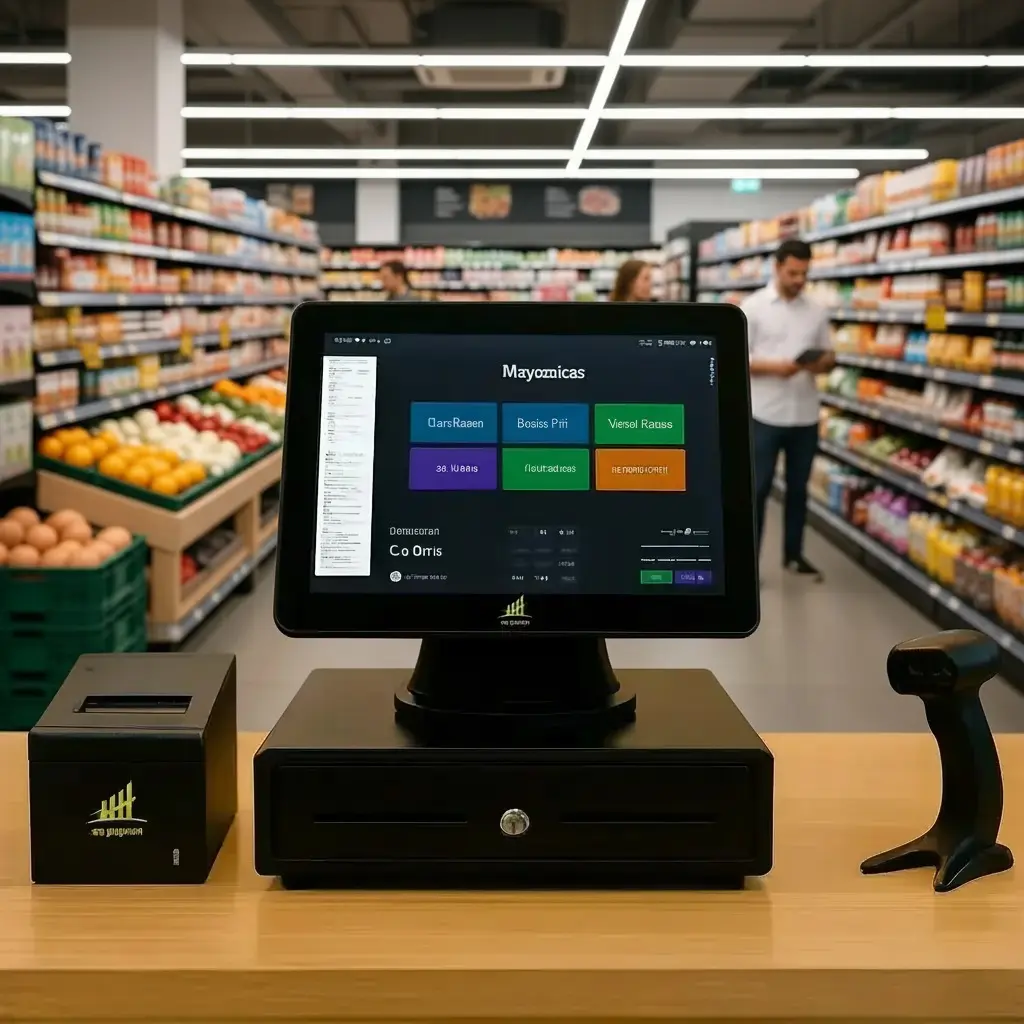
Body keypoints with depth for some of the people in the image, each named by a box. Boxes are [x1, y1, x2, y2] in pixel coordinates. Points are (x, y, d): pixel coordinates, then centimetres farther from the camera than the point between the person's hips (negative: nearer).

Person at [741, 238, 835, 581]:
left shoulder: (816, 311, 7)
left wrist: (821, 363, -12)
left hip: (805, 417, 4)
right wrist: (774, 367, -22)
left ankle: (793, 555, 26)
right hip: (765, 416, -4)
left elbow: (829, 356, 12)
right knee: (758, 489, 1)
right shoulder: (753, 307, -5)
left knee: (798, 488, 14)